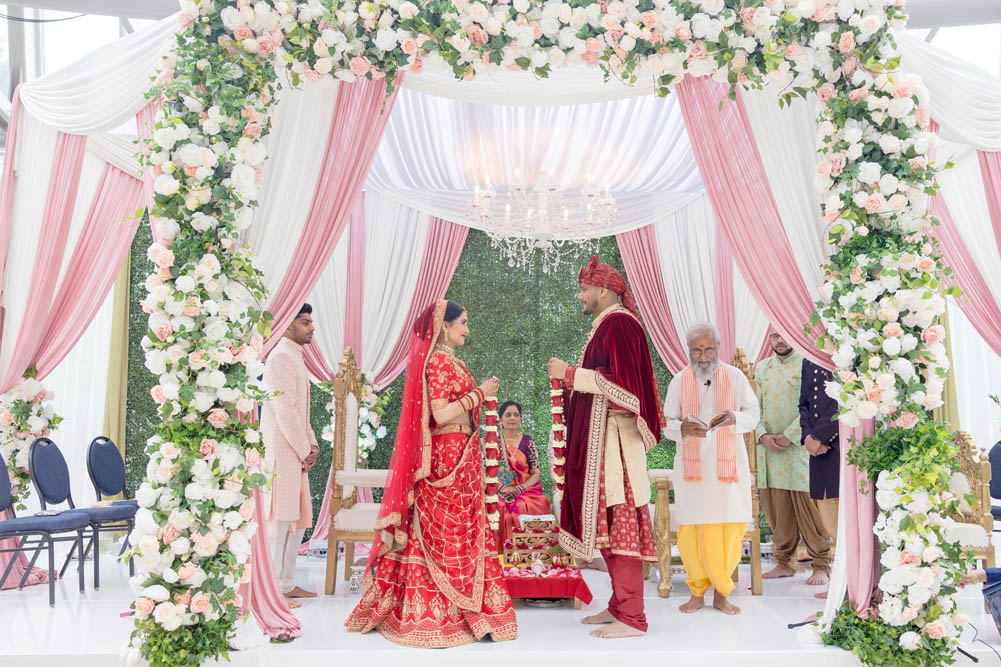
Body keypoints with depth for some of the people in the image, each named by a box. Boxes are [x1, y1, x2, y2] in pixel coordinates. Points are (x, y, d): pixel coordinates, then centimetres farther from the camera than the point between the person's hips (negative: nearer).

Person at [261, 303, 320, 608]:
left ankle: (287, 583, 22)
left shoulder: (295, 358, 18)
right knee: (283, 520, -4)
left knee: (298, 519, 14)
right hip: (282, 453, -10)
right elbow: (284, 412, -19)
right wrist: (305, 451, -13)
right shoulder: (281, 358, -13)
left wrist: (312, 444, 10)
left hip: (296, 453, 10)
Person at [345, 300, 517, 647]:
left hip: (462, 456, 10)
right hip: (447, 456, -10)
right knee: (448, 532, -4)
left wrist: (481, 393, 11)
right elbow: (441, 414, -21)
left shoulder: (453, 362, 17)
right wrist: (478, 393, -14)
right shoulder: (437, 361, -13)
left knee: (462, 529, 12)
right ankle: (443, 615, 5)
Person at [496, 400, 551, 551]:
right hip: (499, 491, -1)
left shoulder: (528, 442, 8)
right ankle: (502, 551, -14)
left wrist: (520, 488, -12)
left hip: (526, 489, 1)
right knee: (500, 509, -34)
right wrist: (502, 488, -14)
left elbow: (536, 474, 5)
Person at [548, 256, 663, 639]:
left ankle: (631, 618, -4)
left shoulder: (619, 324, -10)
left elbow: (620, 381, -20)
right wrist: (570, 380, 15)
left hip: (613, 439, -11)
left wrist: (571, 374, -14)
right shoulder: (606, 325, 22)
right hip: (598, 439, 11)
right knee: (606, 522, 11)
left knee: (617, 521, -9)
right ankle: (619, 606, 19)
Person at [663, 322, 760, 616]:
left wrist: (734, 419, -15)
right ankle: (697, 592, 13)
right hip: (691, 465, 0)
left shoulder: (735, 377, 4)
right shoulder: (679, 381, 5)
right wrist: (684, 428, -17)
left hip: (727, 463, 0)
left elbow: (753, 415, 7)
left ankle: (721, 593, 12)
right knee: (691, 530, -3)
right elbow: (667, 424, 5)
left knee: (729, 528, -3)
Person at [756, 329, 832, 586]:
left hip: (800, 446, -4)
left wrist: (788, 436, -13)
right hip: (769, 447, 5)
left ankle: (821, 565, 8)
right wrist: (763, 436, -5)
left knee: (808, 506, -3)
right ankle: (784, 562, 19)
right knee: (776, 507, 7)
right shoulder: (762, 368, 14)